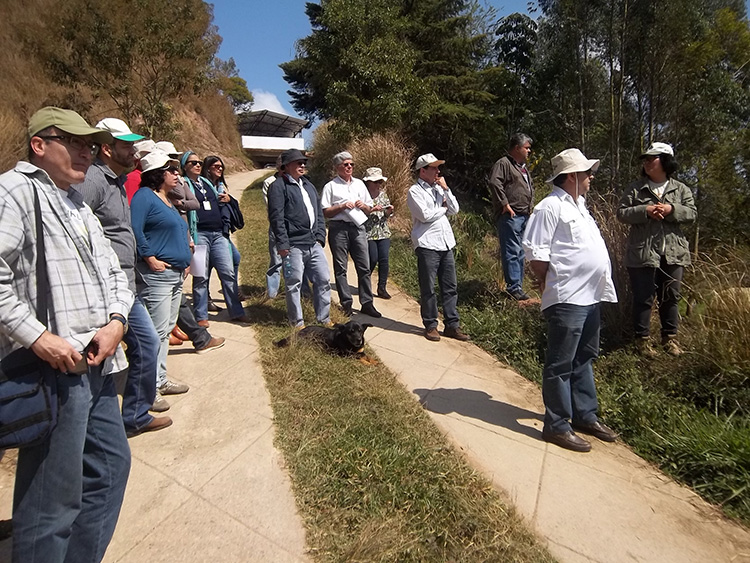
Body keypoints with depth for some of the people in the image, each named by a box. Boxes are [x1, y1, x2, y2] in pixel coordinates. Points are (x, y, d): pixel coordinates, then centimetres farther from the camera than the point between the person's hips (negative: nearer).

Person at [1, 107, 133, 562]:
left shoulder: (78, 203, 21)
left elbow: (113, 272, 16)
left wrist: (116, 321, 0)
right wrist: (38, 337, -19)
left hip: (97, 361, 9)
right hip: (52, 368, -9)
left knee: (111, 464, 18)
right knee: (53, 495, 1)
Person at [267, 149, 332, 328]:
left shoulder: (308, 185, 21)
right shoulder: (279, 186, -3)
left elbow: (319, 212, 21)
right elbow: (276, 217, -11)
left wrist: (320, 236, 10)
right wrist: (282, 244, -15)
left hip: (314, 244, 7)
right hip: (293, 245, -7)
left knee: (323, 280, 8)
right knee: (294, 284, 2)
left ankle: (324, 319, 20)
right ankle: (297, 322, 15)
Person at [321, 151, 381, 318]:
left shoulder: (359, 184, 18)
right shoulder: (330, 186, 5)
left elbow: (369, 209, 22)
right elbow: (325, 212, -1)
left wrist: (363, 205, 0)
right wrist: (342, 206, -12)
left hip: (358, 227, 3)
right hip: (339, 229, -3)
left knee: (364, 267, 0)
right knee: (340, 268, 1)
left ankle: (367, 303, 7)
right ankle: (346, 304, 10)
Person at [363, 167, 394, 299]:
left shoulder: (383, 193, 12)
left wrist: (389, 210, -4)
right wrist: (372, 209, -21)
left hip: (383, 231, 5)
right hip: (368, 232, -5)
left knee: (384, 259, -2)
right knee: (373, 259, -4)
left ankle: (382, 288, 8)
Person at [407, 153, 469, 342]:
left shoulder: (439, 189, 18)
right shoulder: (415, 191, -3)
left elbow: (455, 210, 11)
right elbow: (425, 215, -16)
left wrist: (446, 189, 1)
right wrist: (443, 208, 0)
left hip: (446, 244, 7)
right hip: (427, 245, -7)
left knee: (450, 287, 8)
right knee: (428, 289, 1)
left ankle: (452, 325, 18)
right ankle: (430, 325, 15)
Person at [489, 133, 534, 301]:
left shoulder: (523, 167, 23)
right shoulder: (504, 164, -8)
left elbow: (531, 185, 36)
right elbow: (494, 182, -23)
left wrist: (531, 203, 23)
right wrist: (505, 204, -21)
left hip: (524, 216, 10)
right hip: (510, 216, -10)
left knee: (520, 252, 12)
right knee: (512, 252, -10)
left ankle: (518, 285, 20)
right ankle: (514, 287, -7)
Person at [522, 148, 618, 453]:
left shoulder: (578, 205, 18)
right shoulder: (550, 207, -12)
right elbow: (535, 253, -17)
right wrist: (550, 285, -10)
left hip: (590, 297, 10)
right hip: (567, 299, -10)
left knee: (583, 359, 19)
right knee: (561, 365, -1)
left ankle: (585, 416, 33)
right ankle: (557, 426, 11)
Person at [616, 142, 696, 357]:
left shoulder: (681, 189, 9)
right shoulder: (636, 188, 2)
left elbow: (692, 213, 3)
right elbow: (621, 213, -3)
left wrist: (672, 210, -15)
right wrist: (645, 211, -18)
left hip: (673, 253, 3)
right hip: (642, 253, -2)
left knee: (671, 297, 11)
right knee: (643, 297, 2)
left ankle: (670, 336, 26)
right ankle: (642, 338, 14)